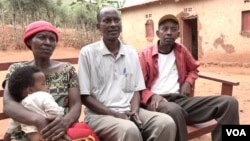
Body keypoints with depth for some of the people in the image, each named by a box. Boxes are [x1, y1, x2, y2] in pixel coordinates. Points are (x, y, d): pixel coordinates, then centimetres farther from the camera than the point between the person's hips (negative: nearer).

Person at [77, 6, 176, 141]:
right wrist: (114, 114, -13)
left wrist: (135, 111, -8)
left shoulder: (132, 53, 10)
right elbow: (85, 96, -4)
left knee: (167, 123, -20)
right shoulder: (87, 53, -3)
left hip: (129, 112, 5)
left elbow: (136, 89, 13)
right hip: (99, 114, -4)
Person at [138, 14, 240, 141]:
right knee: (174, 111, -44)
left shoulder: (181, 50, 16)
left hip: (181, 99, 5)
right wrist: (152, 97, -21)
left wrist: (188, 83, 11)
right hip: (158, 101, -4)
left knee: (229, 102, -14)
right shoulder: (145, 55, 3)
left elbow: (194, 69, 33)